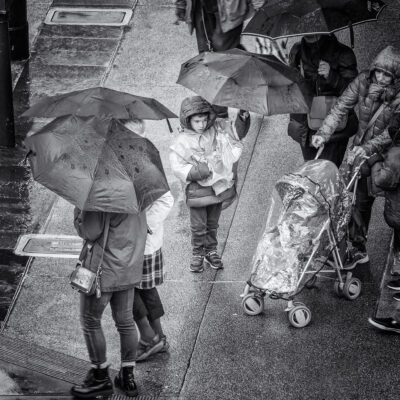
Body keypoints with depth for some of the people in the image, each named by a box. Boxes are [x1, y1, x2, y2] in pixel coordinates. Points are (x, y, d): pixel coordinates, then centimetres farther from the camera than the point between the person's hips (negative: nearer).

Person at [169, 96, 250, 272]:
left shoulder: (217, 129, -1)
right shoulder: (181, 142, -11)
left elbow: (237, 131, 5)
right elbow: (177, 167, -12)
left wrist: (243, 118, -15)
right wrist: (195, 171, -25)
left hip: (218, 185, 3)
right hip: (197, 189, -3)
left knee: (212, 223, 16)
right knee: (198, 225, 2)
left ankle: (211, 251, 31)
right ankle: (198, 254, 17)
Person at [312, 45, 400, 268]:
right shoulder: (363, 81, -11)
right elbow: (341, 108, -7)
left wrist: (367, 148, -34)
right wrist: (324, 133, -18)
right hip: (362, 148, 4)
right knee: (359, 200, 7)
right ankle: (358, 249, 20)